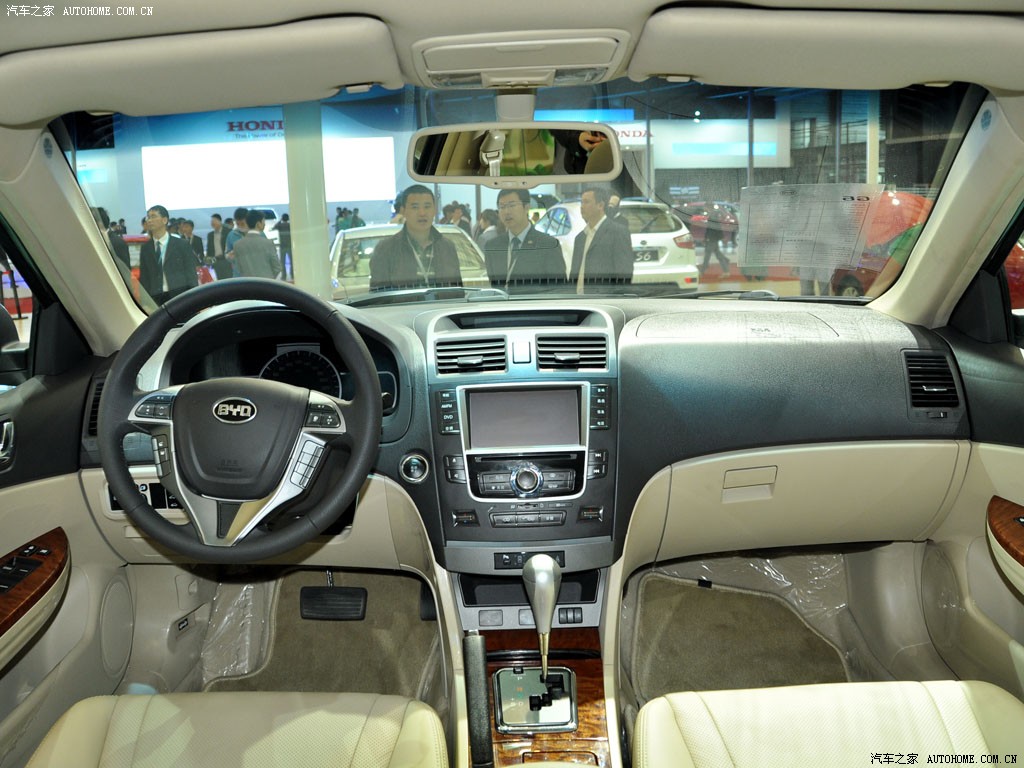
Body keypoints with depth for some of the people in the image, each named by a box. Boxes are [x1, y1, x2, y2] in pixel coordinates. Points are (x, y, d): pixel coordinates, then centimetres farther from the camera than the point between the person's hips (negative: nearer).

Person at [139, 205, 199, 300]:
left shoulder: (181, 245, 3)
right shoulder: (145, 248, 13)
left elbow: (191, 276, 1)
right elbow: (144, 278, 14)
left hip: (179, 295, -2)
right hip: (155, 299, 2)